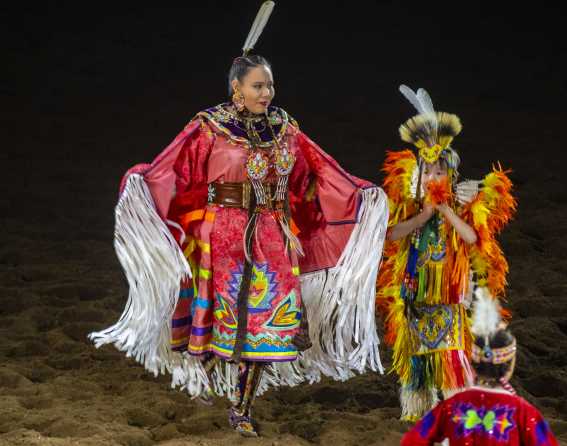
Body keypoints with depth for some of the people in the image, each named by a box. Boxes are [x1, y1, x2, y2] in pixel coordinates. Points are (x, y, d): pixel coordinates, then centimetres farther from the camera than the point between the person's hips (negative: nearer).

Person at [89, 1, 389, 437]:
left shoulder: (284, 130, 3)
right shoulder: (209, 127, -8)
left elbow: (324, 172, 6)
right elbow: (171, 169, -18)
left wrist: (359, 192, -2)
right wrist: (142, 180, -36)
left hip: (272, 238, 3)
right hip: (222, 234, -3)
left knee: (266, 319, 1)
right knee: (220, 311, 8)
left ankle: (242, 409, 11)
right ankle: (203, 373, 38)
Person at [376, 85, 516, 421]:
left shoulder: (461, 207, -4)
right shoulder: (410, 205, 5)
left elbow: (472, 237, -22)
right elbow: (394, 234, -12)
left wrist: (446, 211, -22)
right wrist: (424, 214, -16)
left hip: (448, 291, -3)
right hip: (416, 290, 4)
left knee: (451, 349, -9)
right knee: (416, 348, 9)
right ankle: (419, 404, 19)